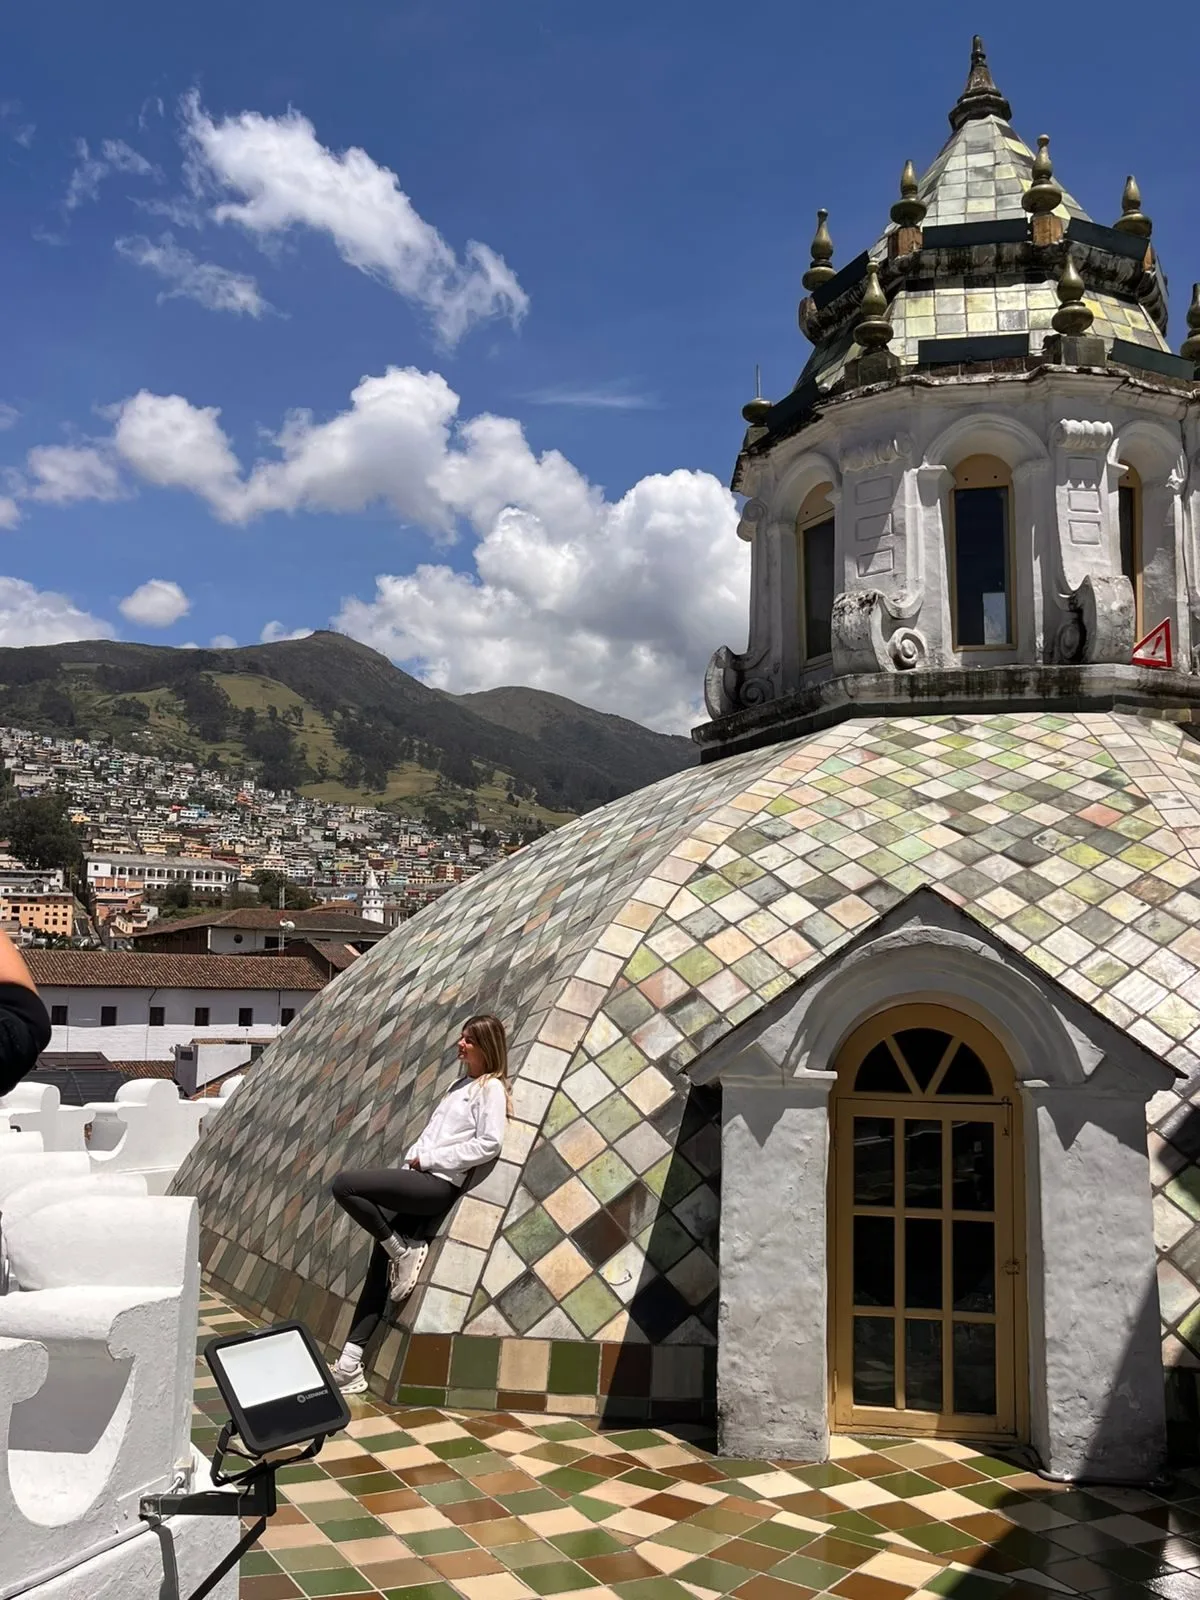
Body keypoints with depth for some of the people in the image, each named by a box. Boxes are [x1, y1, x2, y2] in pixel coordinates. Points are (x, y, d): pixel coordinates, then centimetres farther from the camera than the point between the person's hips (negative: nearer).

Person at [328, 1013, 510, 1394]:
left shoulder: (491, 1088, -3)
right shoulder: (460, 1085, 23)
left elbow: (489, 1143, -15)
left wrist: (427, 1159, -12)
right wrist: (414, 1156, 6)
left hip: (438, 1185, -8)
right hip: (417, 1179, 8)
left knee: (344, 1185, -22)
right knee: (380, 1267, 3)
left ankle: (403, 1252, -7)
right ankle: (349, 1367, 7)